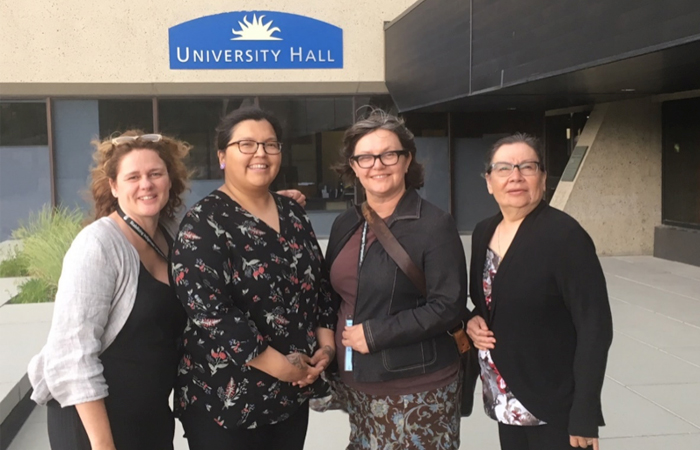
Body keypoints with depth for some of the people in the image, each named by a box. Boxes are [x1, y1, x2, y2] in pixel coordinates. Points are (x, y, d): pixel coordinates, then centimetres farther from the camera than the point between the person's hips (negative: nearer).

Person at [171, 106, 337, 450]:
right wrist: (280, 365, -20)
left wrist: (326, 344, -1)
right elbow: (207, 310, -21)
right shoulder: (204, 224, -12)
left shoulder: (293, 215, 9)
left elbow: (320, 284, 15)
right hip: (224, 399, -6)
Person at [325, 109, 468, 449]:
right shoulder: (346, 224, 8)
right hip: (354, 384, 5)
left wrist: (374, 334, -17)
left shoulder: (435, 224, -10)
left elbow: (449, 307, -16)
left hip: (417, 390, -5)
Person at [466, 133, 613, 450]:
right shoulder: (484, 232, 4)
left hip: (553, 407, -6)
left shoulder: (565, 235, -17)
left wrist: (584, 416, -20)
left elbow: (595, 327, -18)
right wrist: (474, 322, -4)